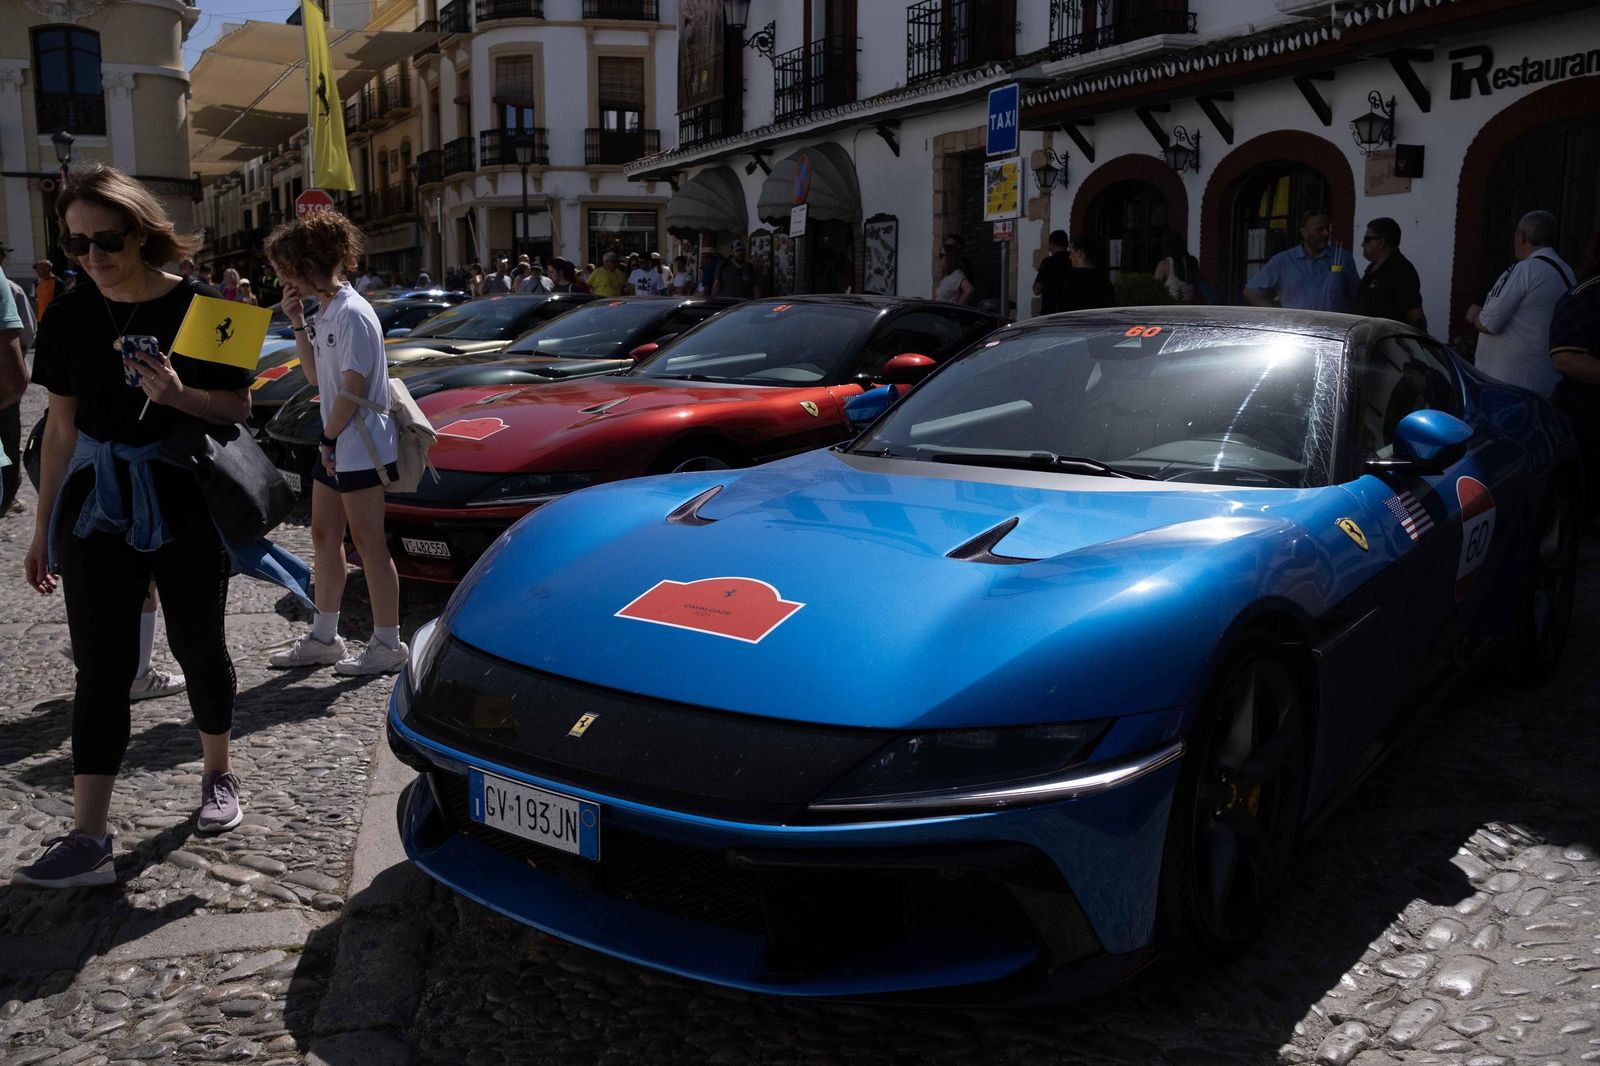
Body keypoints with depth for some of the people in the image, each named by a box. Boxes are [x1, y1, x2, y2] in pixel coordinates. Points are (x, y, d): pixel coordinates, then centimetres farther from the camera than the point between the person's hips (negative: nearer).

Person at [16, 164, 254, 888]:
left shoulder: (200, 308, -5)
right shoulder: (70, 317, 4)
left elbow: (238, 408, -2)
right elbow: (62, 428, 9)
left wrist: (179, 395, -23)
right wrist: (44, 529, 10)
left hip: (188, 509, -2)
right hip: (97, 511, 2)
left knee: (199, 645, 10)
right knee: (100, 667, 0)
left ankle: (218, 775, 33)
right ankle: (88, 839, 2)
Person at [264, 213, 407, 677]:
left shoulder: (352, 314, -17)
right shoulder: (326, 312, 12)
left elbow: (353, 387, -20)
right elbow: (315, 376, 15)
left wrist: (329, 438, -12)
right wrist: (297, 324, 8)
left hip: (360, 448, -10)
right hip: (335, 448, 10)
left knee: (368, 544, -3)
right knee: (324, 537, 15)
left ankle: (387, 643, 6)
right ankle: (323, 637, 26)